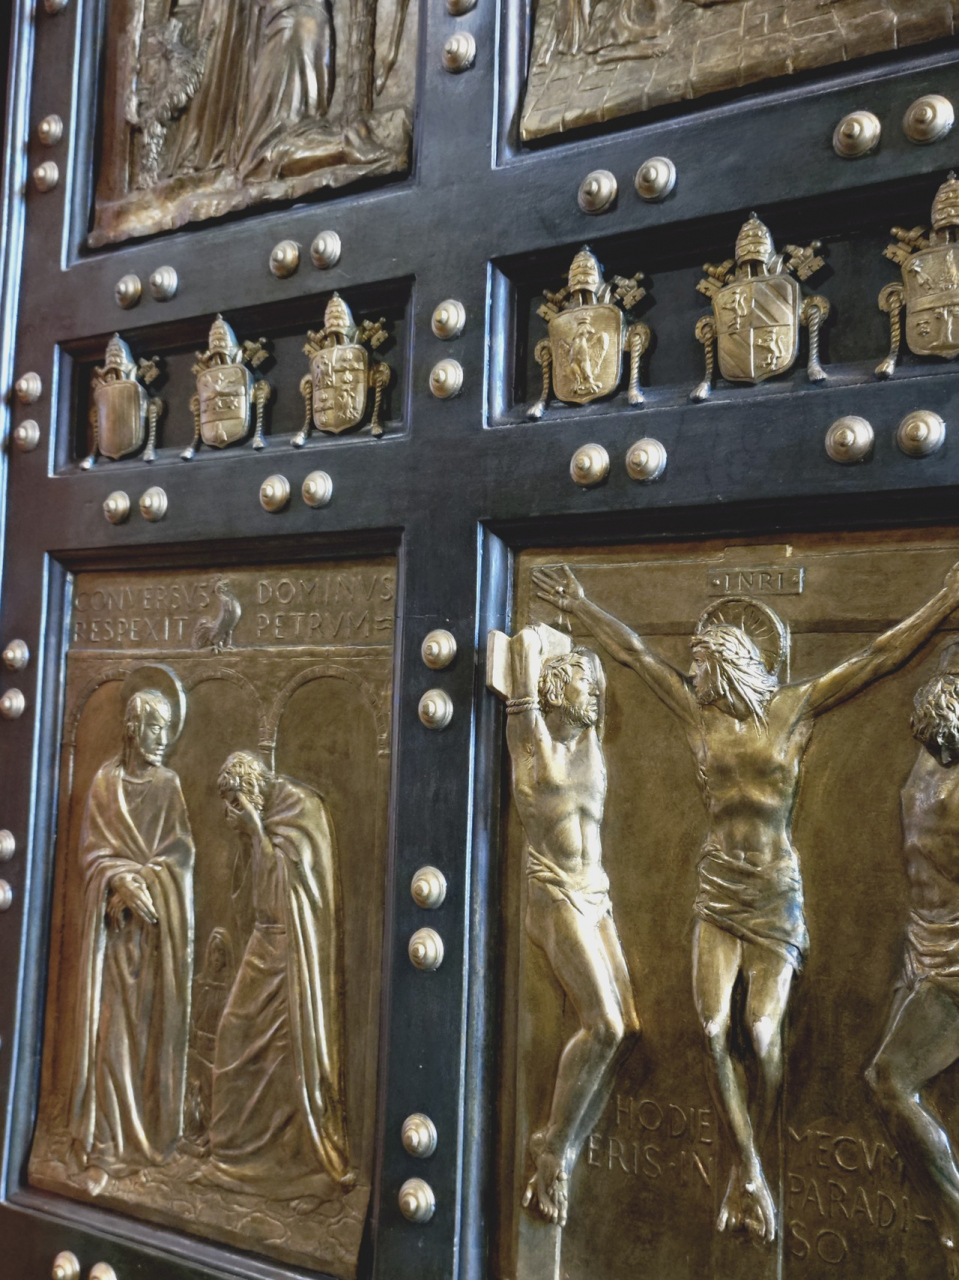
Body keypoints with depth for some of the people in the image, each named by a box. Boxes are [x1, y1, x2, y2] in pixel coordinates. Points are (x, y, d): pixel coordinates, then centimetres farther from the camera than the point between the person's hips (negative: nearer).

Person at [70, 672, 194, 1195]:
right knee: (113, 1025, -5)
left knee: (157, 1021, 4)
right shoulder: (106, 782, 3)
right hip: (117, 918, -2)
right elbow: (92, 849, -1)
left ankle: (153, 1131, 14)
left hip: (165, 919, 2)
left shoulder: (169, 784, 8)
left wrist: (147, 878, -13)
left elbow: (182, 848, 4)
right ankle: (105, 1148, 0)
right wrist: (124, 882, -18)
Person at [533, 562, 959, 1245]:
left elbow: (884, 654, -3)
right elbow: (634, 650, 13)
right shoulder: (701, 713, 6)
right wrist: (579, 604, 21)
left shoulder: (795, 708, -2)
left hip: (776, 894, -3)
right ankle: (749, 1171, 7)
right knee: (715, 1030, -6)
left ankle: (749, 1172, 16)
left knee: (763, 1034, -3)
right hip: (717, 892, 3)